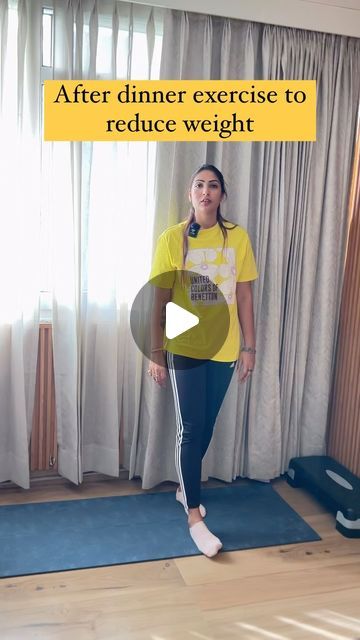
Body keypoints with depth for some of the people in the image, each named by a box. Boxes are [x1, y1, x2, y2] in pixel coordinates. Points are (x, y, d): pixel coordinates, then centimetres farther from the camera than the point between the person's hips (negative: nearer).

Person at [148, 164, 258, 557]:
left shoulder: (238, 238, 1)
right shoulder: (172, 239, -6)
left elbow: (244, 296, 4)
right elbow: (159, 301, -6)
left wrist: (249, 347, 3)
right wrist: (156, 353, -8)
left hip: (224, 348, 3)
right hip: (184, 349, -3)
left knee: (206, 426, 15)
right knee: (190, 430, 1)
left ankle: (185, 487, 39)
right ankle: (194, 518, 13)